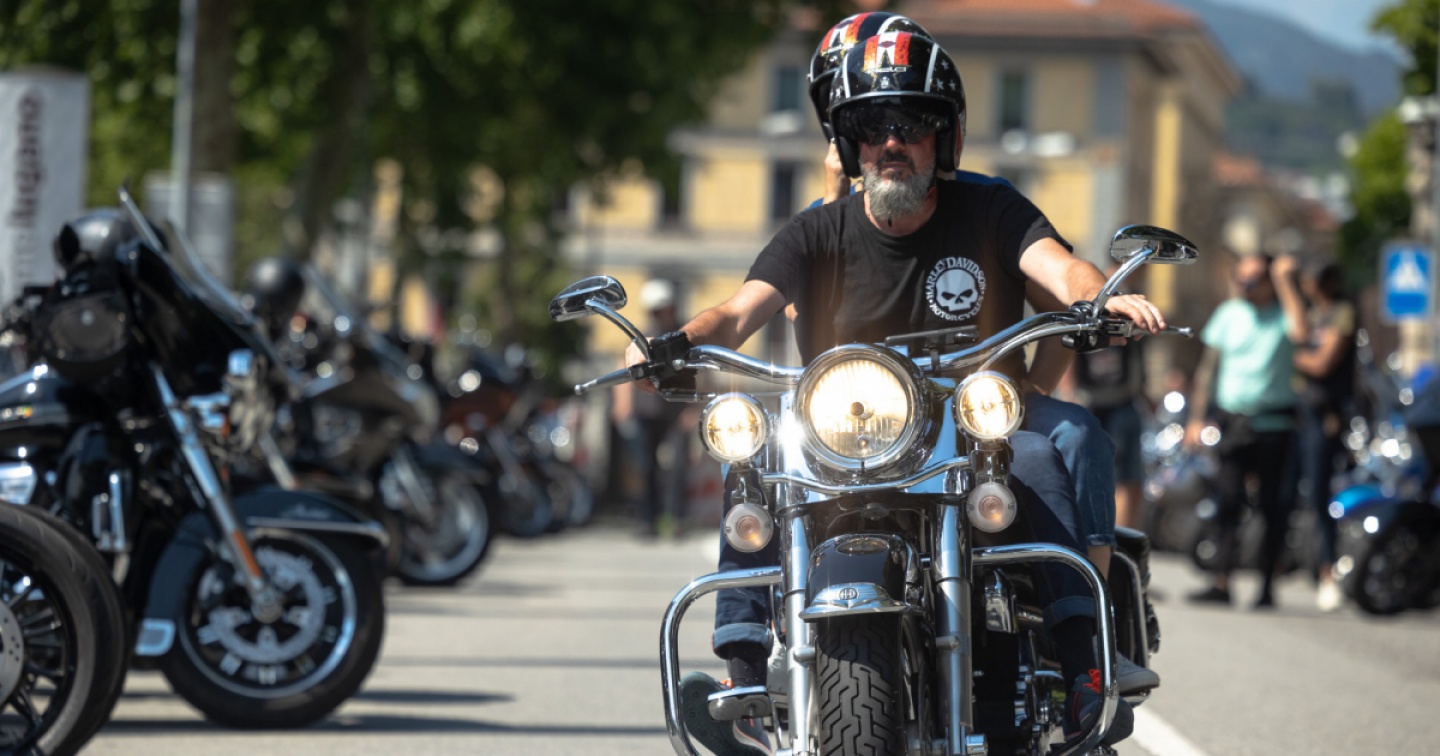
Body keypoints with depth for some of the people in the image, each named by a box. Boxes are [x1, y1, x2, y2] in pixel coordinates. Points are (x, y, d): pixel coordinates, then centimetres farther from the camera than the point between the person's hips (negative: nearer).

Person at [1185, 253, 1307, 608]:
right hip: (1233, 421, 2)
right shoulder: (1229, 312, 10)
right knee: (1229, 500, -5)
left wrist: (1284, 282, -19)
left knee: (1274, 506, 2)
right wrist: (1197, 417, 9)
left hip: (1274, 423, -2)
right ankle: (1221, 582, -8)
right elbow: (1208, 366, 14)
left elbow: (1299, 332, -25)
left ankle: (1267, 585, 9)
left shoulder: (1282, 311, 0)